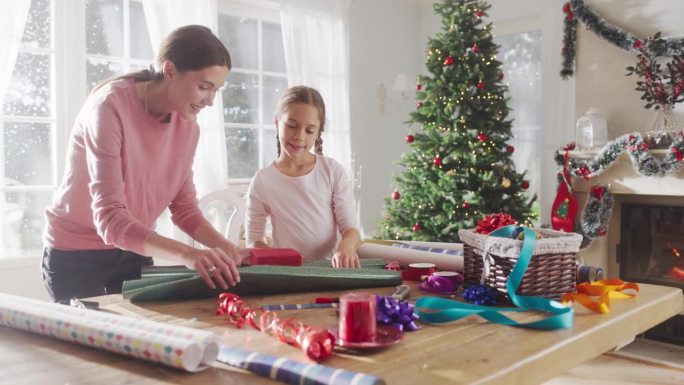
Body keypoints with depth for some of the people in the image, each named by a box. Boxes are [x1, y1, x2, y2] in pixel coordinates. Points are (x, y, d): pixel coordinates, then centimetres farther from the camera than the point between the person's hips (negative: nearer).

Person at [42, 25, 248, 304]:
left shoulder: (187, 124, -6)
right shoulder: (110, 106, -25)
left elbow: (185, 207, -2)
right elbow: (109, 218, -34)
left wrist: (227, 249, -19)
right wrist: (186, 254, -46)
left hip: (133, 253, 5)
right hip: (76, 256, -5)